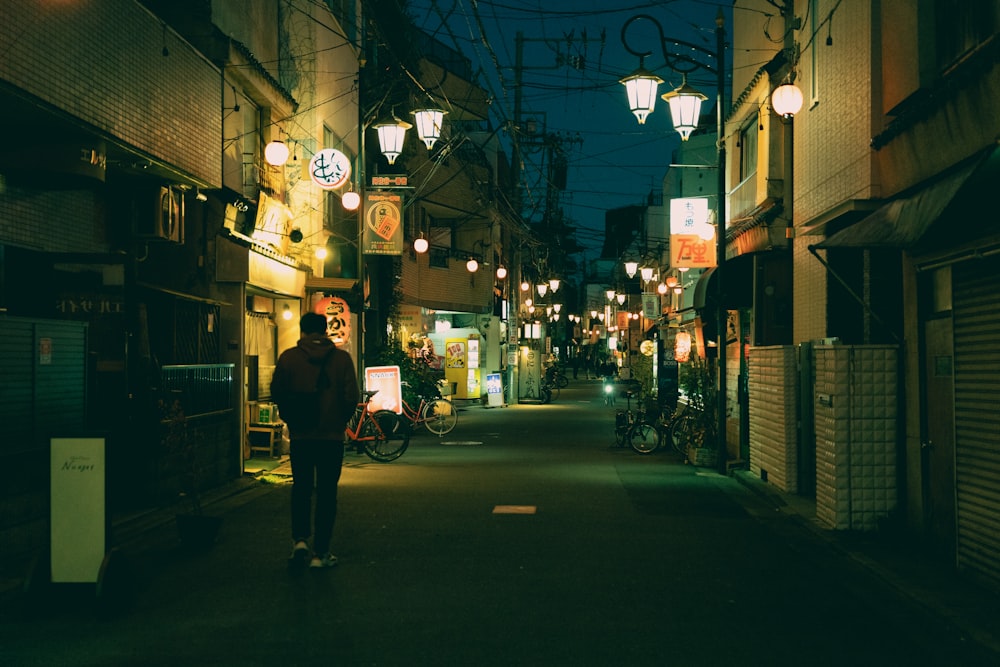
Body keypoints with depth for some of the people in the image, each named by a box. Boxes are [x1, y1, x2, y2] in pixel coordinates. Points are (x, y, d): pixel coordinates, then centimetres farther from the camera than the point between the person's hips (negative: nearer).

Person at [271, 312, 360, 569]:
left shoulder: (288, 357, -4)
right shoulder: (342, 358, -4)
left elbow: (277, 393, -3)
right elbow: (352, 396, -7)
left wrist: (290, 419, 13)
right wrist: (340, 420, 10)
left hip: (300, 435, 1)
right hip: (332, 435, -1)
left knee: (301, 488, 17)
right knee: (326, 492, 6)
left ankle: (299, 540, 3)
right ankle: (321, 553, 6)